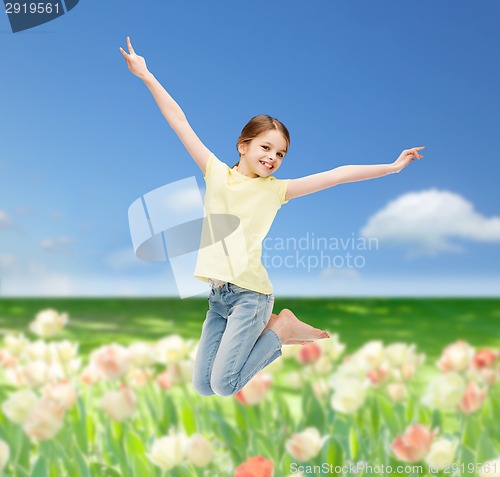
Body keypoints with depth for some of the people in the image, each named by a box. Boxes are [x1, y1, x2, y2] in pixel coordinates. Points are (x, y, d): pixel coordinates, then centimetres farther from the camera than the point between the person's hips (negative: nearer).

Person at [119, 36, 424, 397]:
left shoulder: (276, 190, 0)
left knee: (224, 385, -8)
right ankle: (263, 330, 24)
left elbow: (337, 175, -3)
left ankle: (279, 329, 13)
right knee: (202, 386, 8)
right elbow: (179, 121, 1)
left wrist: (392, 166, -6)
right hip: (217, 293, 3)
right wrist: (147, 76, 1)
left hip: (250, 293, -3)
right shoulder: (216, 173, 3)